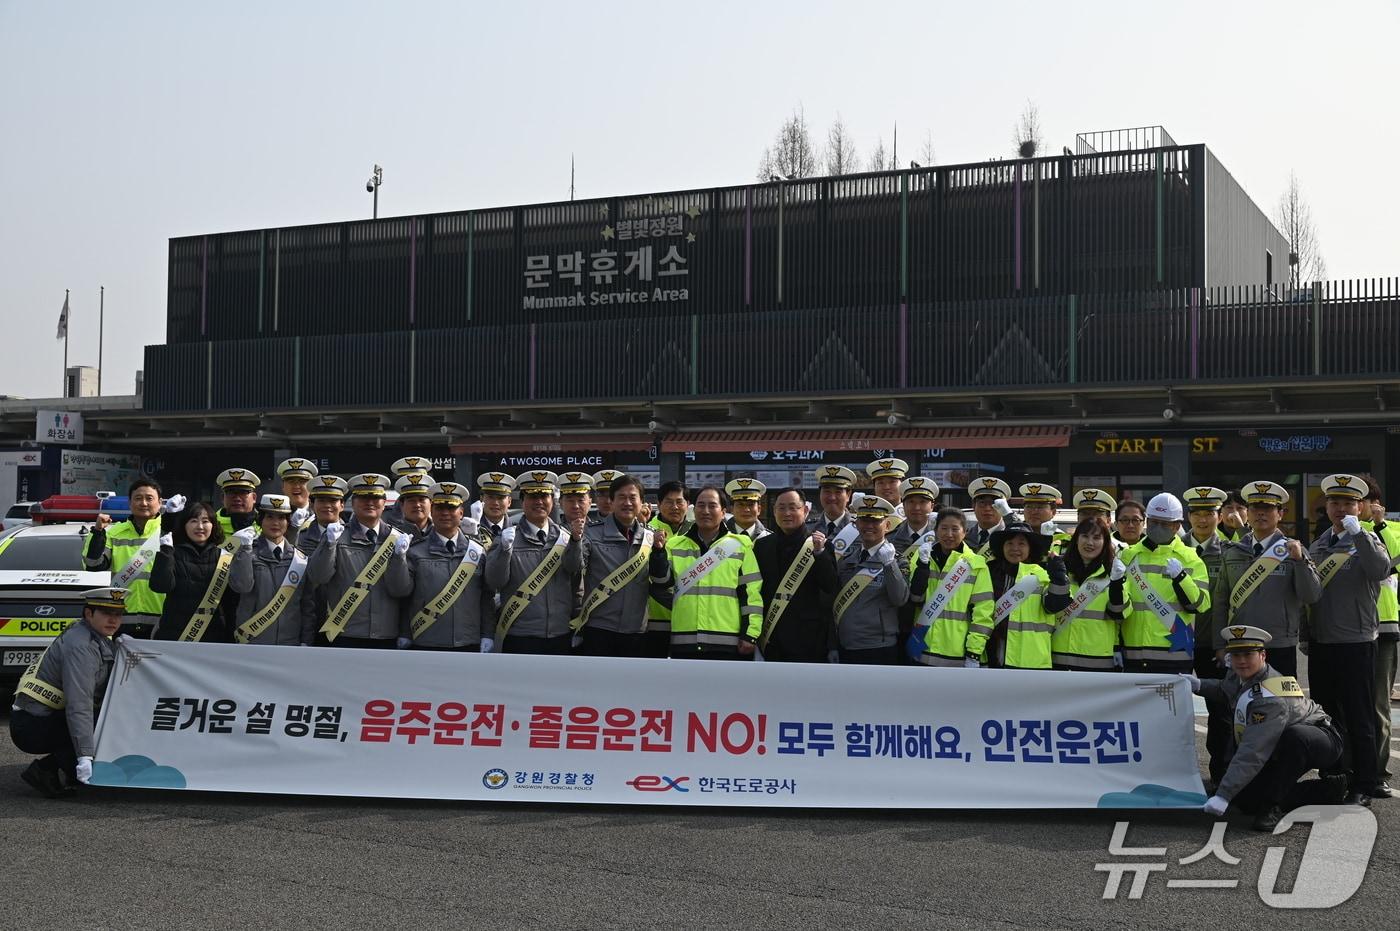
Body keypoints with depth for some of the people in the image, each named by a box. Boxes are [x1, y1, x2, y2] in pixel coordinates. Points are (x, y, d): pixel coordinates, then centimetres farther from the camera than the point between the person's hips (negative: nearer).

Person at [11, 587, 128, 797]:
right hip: (32, 727, -10)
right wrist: (85, 757, -33)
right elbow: (79, 704, -29)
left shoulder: (99, 639, 11)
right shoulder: (80, 645, -20)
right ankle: (45, 770, -13)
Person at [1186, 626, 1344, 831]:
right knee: (1245, 799, -4)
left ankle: (1272, 806, -28)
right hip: (1280, 752, 9)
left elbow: (1252, 753, -40)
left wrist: (1223, 795, -42)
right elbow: (1226, 690, 20)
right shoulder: (1239, 674, -8)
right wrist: (1200, 685, -2)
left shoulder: (1270, 698, -35)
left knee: (1295, 736, -44)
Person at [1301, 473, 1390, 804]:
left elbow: (1381, 570, -26)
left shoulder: (1366, 541, -4)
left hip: (1355, 643, -6)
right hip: (1321, 643, 6)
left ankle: (1364, 785, 6)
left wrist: (1357, 532, -26)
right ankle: (1336, 776, 26)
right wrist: (1304, 635, 19)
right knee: (1327, 715, 13)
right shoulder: (1317, 546, 14)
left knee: (1359, 717, -1)